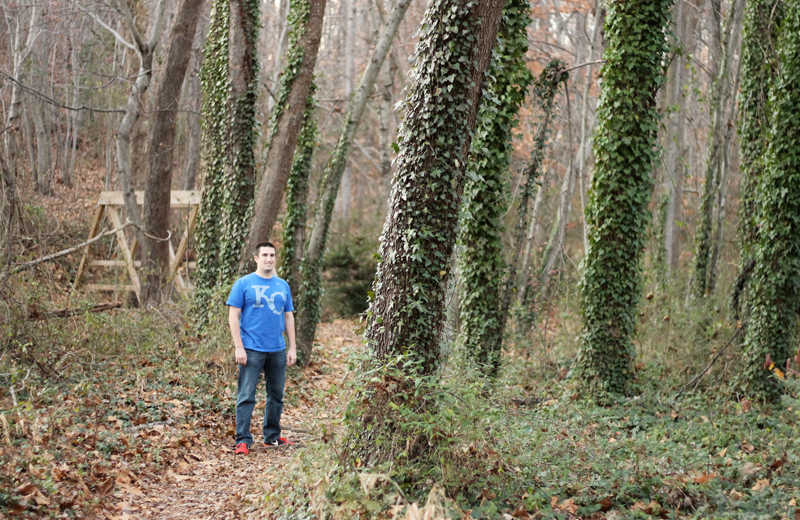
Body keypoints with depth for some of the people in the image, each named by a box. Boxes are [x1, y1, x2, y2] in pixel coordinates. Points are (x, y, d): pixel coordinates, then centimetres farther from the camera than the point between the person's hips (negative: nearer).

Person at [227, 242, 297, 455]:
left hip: (278, 350, 5)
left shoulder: (283, 286, 12)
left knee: (276, 395, 12)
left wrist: (292, 348, 8)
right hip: (252, 350, -5)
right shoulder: (243, 284, -2)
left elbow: (288, 317, 14)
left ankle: (272, 437, 25)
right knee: (246, 397, -5)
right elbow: (233, 316, -5)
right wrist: (239, 348, -12)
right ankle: (243, 441, 0)